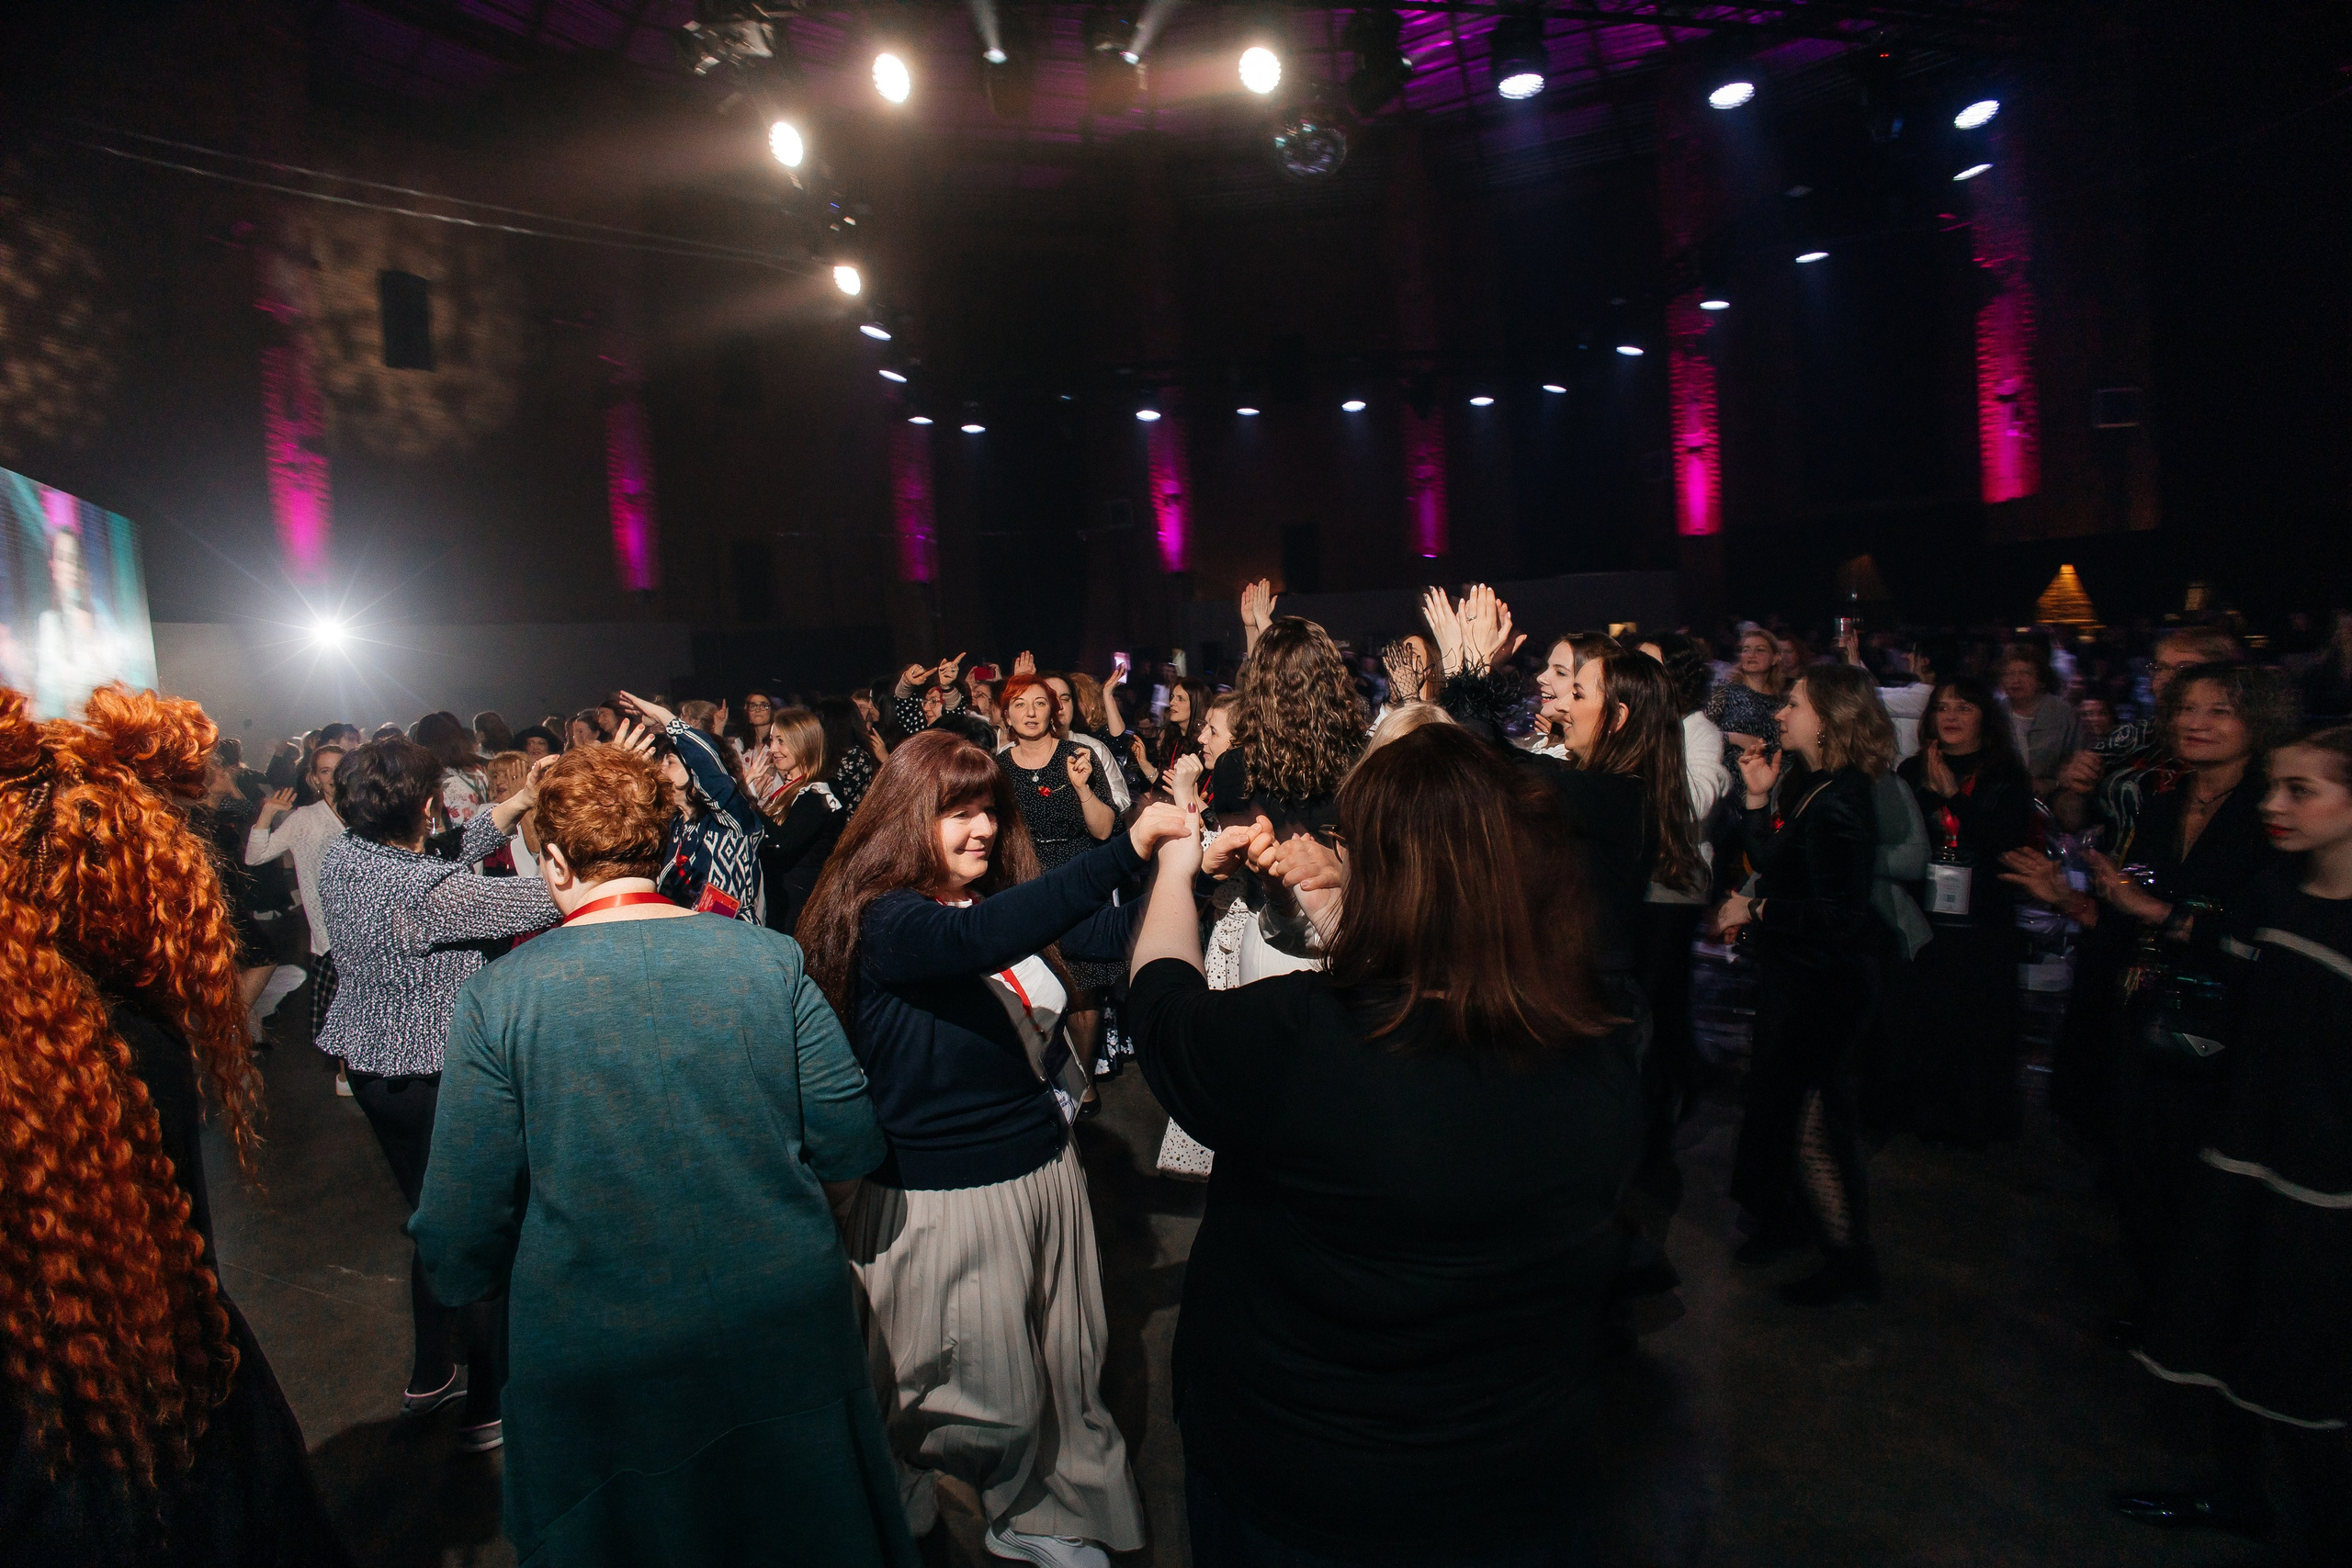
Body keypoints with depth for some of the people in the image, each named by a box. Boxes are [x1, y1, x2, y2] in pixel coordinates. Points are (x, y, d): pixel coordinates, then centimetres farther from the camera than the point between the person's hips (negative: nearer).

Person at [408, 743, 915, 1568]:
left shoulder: (496, 997, -13)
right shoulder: (770, 957, -9)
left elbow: (460, 1250, -11)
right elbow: (852, 1148, -6)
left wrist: (464, 1277, 12)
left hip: (599, 1373, -1)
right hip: (790, 1338, 2)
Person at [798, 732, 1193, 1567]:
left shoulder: (1004, 896, 3)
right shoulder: (883, 920, -17)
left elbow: (1116, 933, -6)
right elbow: (976, 940, -39)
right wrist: (1127, 846, -45)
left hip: (1045, 1167, 6)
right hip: (944, 1194, -6)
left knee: (1064, 1369, 17)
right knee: (990, 1405, 9)